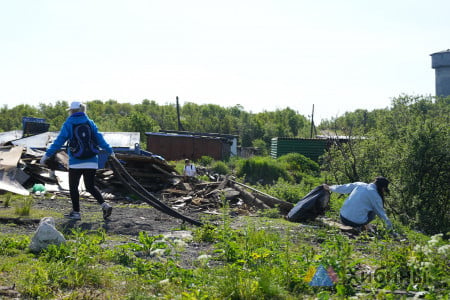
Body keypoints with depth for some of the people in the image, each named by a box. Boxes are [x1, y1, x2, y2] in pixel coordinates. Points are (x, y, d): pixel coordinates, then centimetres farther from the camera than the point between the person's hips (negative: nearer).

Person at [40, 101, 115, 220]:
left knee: (73, 187, 8)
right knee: (90, 186, 12)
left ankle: (76, 212, 11)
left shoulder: (68, 124, -4)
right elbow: (99, 139, 6)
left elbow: (59, 141, -7)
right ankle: (105, 205, -6)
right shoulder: (90, 123, 6)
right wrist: (110, 151, 17)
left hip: (76, 162, -4)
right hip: (91, 161, 4)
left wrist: (47, 155, -3)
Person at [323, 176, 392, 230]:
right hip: (356, 223, -5)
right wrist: (388, 222, 23)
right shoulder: (375, 195, -7)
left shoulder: (359, 185, 6)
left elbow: (344, 188, 18)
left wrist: (329, 187, 34)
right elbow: (380, 212, 6)